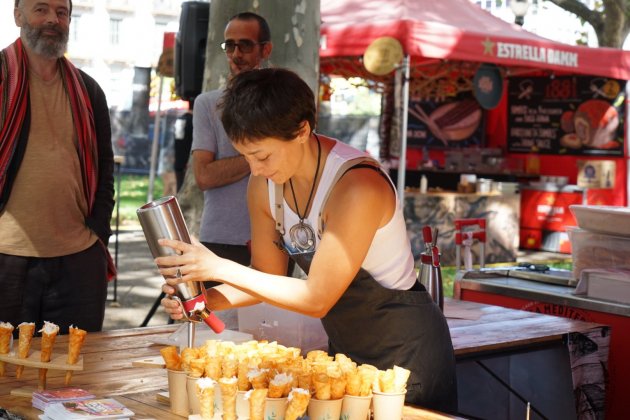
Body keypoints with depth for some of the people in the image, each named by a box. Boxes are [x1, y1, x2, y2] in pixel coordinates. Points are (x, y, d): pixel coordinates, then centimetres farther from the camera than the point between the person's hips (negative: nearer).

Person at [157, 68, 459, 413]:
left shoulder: (357, 186, -30)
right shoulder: (264, 185, -7)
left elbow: (316, 299, -26)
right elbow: (269, 275, 2)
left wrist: (220, 268, -26)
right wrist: (208, 299, -16)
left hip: (406, 350, -6)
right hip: (345, 347, 6)